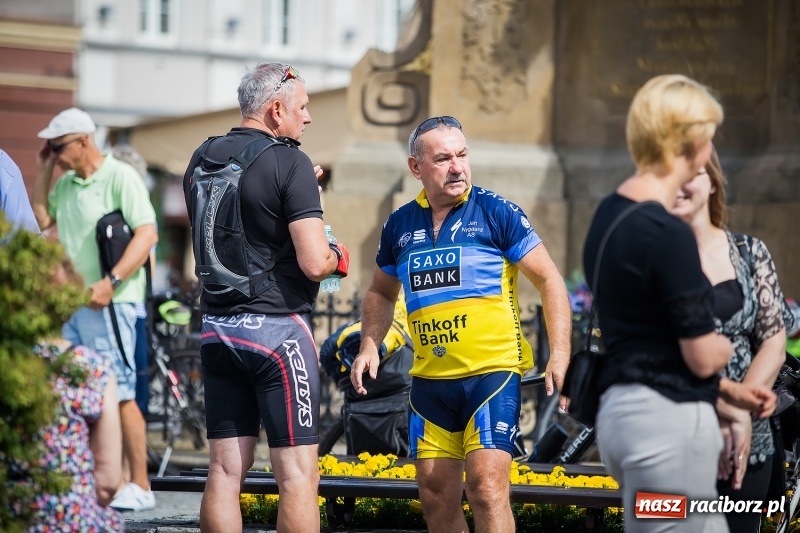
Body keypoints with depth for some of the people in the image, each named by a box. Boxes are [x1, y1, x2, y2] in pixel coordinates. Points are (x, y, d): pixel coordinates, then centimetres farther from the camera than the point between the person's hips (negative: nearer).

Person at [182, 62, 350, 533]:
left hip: (216, 329, 7)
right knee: (298, 473, -3)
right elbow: (313, 262, -18)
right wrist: (339, 257, 4)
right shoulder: (290, 162, -12)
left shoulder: (202, 159, 10)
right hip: (276, 327, -7)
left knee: (226, 468, 7)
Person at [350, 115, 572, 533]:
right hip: (429, 381, 5)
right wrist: (369, 346, 7)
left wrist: (560, 353, -12)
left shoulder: (496, 213, -4)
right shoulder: (400, 225, 8)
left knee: (487, 487, -15)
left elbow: (549, 280, -3)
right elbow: (381, 292, 24)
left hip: (492, 373, -5)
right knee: (436, 496, 9)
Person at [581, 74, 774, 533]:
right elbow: (703, 357, -15)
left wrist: (730, 391, 18)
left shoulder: (609, 215, 10)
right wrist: (725, 345, 8)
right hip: (669, 422, -9)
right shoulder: (668, 234, -18)